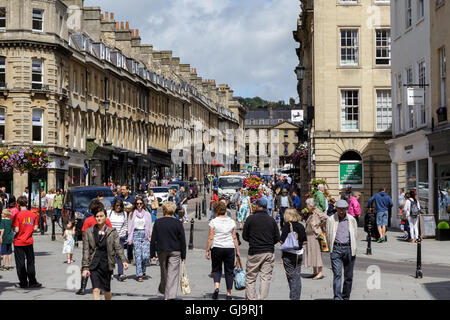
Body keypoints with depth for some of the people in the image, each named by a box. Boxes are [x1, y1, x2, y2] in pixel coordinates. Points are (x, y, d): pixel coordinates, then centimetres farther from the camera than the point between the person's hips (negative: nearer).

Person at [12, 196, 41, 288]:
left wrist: (13, 229, 4)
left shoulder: (17, 215, -14)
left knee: (20, 263, 6)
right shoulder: (33, 215, -1)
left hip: (19, 242, -3)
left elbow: (16, 230, -17)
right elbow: (35, 228, 1)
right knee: (30, 262, 13)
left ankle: (23, 283, 9)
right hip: (29, 242, 3)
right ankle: (32, 282, 15)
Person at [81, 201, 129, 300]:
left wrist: (123, 260, -18)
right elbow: (86, 251, 3)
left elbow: (118, 247, -3)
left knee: (106, 290, 11)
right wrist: (85, 267, -3)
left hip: (107, 264, 1)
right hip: (94, 265, 0)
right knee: (96, 289, -11)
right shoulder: (89, 232, 3)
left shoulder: (112, 232, 2)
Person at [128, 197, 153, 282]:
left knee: (146, 256, -9)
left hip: (145, 235, 1)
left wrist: (150, 237, 3)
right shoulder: (132, 214, 9)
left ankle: (143, 271, 14)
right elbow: (130, 226, 10)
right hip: (136, 235, -1)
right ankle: (139, 275, -4)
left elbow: (150, 226, 12)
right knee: (138, 256, -7)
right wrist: (130, 239, 3)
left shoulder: (147, 214, 10)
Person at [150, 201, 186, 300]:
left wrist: (152, 254, 5)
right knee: (173, 274, -3)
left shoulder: (157, 222, -1)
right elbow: (182, 240, -3)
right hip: (175, 251, -2)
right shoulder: (178, 223, -5)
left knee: (164, 271, 20)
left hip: (161, 251, 2)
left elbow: (153, 239, -1)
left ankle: (163, 289, 37)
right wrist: (183, 256, 4)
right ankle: (170, 296, -10)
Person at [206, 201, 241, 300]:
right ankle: (228, 293, 11)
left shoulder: (213, 222, -4)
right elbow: (234, 237, 4)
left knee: (216, 269, 11)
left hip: (216, 248, -2)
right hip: (230, 248, 2)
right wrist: (237, 251, 9)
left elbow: (210, 238, -6)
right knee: (229, 271, 10)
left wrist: (207, 250, -1)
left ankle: (216, 287, -13)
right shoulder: (231, 221, 4)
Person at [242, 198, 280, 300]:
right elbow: (277, 238, 5)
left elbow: (244, 236, 1)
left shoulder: (251, 219, -4)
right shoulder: (271, 220, 2)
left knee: (250, 278, 7)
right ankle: (262, 298, -1)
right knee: (266, 277, 4)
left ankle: (251, 298, 4)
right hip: (269, 252, 2)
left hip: (254, 253, -2)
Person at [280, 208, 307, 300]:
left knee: (291, 277, 2)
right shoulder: (301, 226, 3)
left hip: (288, 254, -4)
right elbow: (305, 241, 4)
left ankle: (293, 297, 0)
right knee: (297, 276, 8)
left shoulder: (286, 226, -11)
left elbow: (282, 241, -15)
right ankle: (297, 297, 10)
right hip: (299, 254, 4)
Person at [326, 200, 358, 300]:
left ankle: (345, 297, 18)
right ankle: (337, 297, -16)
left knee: (349, 276, 6)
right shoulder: (331, 220, 3)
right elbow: (328, 235, 9)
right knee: (337, 274, -11)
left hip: (348, 249, 2)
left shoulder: (352, 220, 7)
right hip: (336, 249, -2)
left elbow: (355, 235, 15)